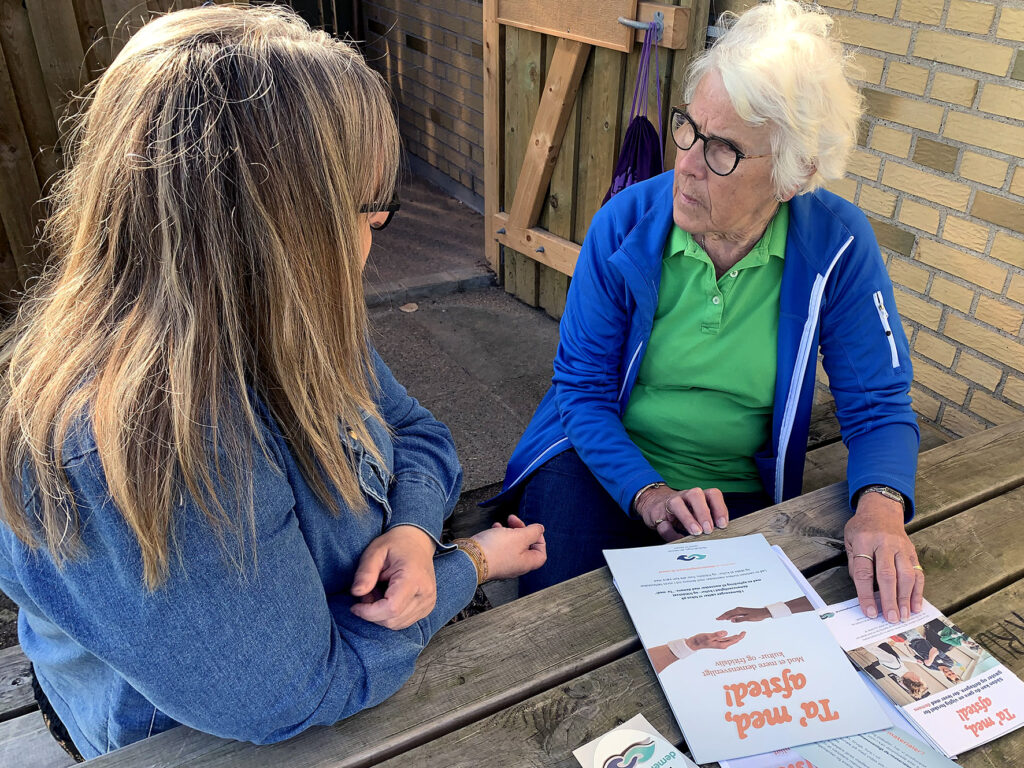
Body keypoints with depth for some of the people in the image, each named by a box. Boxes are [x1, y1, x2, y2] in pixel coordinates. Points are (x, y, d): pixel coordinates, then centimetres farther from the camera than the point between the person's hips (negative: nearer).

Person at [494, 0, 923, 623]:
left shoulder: (839, 246, -12)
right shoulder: (627, 222, -13)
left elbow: (878, 405, -6)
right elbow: (583, 387, -9)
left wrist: (881, 507, -27)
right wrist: (647, 494, -24)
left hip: (737, 491, 2)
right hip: (603, 462, -1)